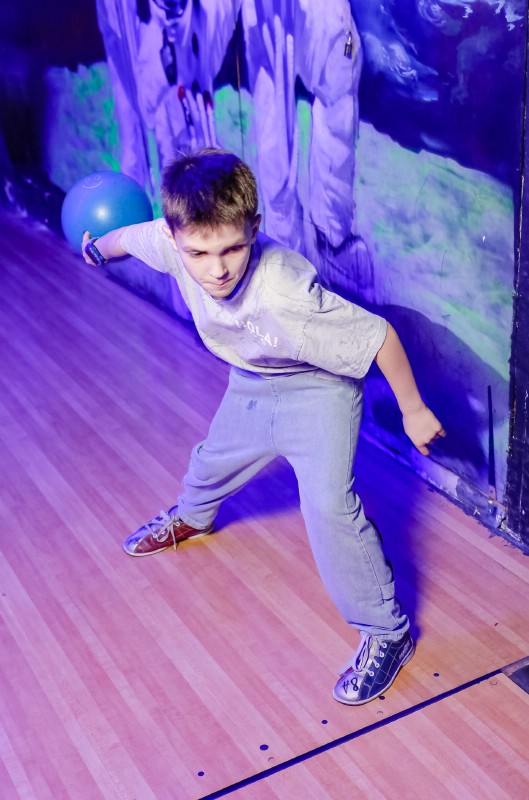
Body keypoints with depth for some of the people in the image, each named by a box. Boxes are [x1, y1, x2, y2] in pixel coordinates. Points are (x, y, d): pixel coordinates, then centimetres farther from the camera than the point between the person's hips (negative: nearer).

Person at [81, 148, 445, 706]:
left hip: (317, 392, -6)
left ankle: (385, 633, -2)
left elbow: (380, 335, -31)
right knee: (212, 463, 27)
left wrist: (413, 411, -18)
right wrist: (96, 250, 21)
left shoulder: (285, 293, -43)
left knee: (328, 504, -22)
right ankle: (191, 517, 64)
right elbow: (130, 237, -1)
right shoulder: (174, 242, -27)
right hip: (250, 387, 6)